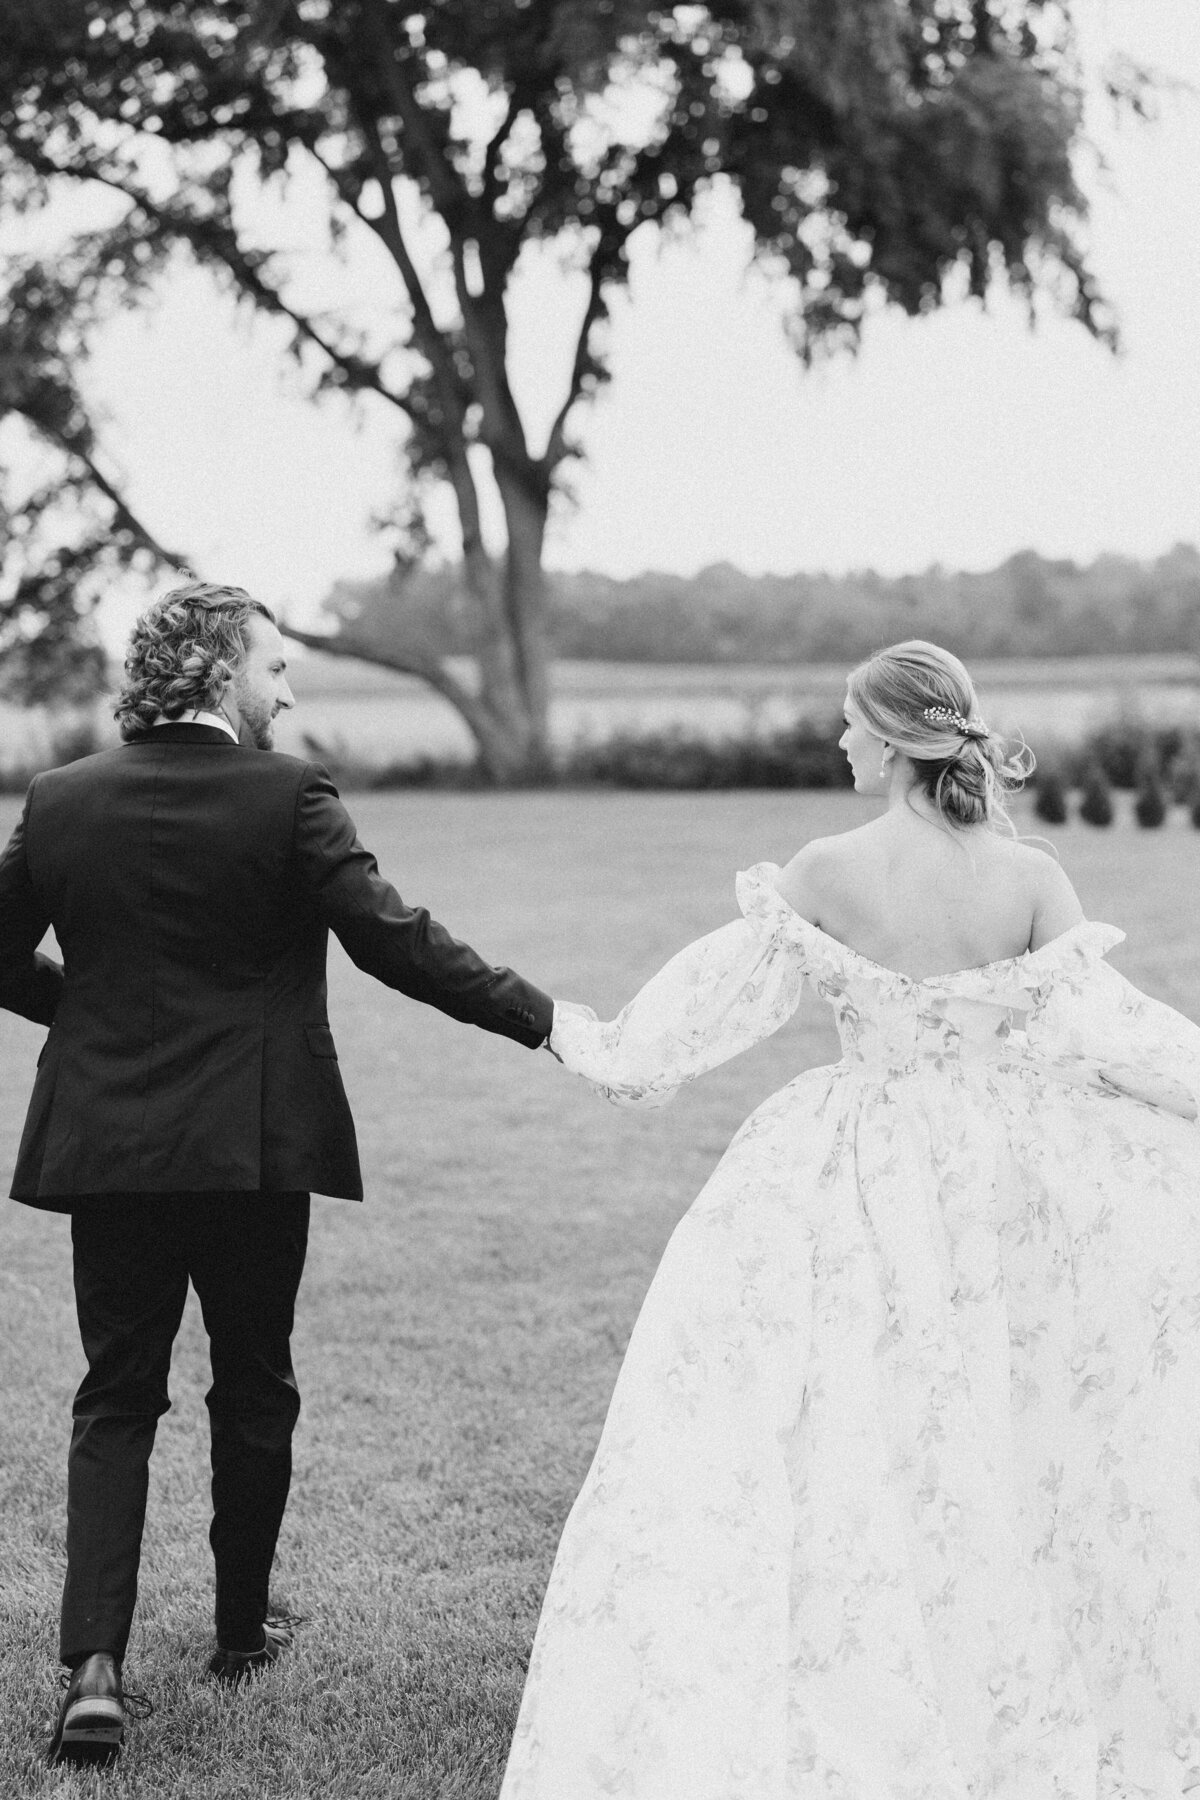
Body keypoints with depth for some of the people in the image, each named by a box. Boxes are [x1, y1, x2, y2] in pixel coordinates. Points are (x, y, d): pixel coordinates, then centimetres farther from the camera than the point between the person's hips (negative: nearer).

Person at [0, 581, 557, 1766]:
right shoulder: (288, 797, -10)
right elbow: (390, 938, -17)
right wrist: (542, 1020, -13)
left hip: (106, 1145, 3)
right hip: (252, 1146, -2)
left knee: (115, 1400, 9)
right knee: (252, 1391, 16)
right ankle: (241, 1629, 30)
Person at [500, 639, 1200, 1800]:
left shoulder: (824, 874, -12)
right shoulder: (1031, 879, -9)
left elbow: (724, 999, -4)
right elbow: (1099, 1026, -9)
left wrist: (592, 1042, 10)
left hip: (862, 1186, -2)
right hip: (1007, 1176, 2)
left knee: (847, 1448, 8)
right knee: (1007, 1444, 15)